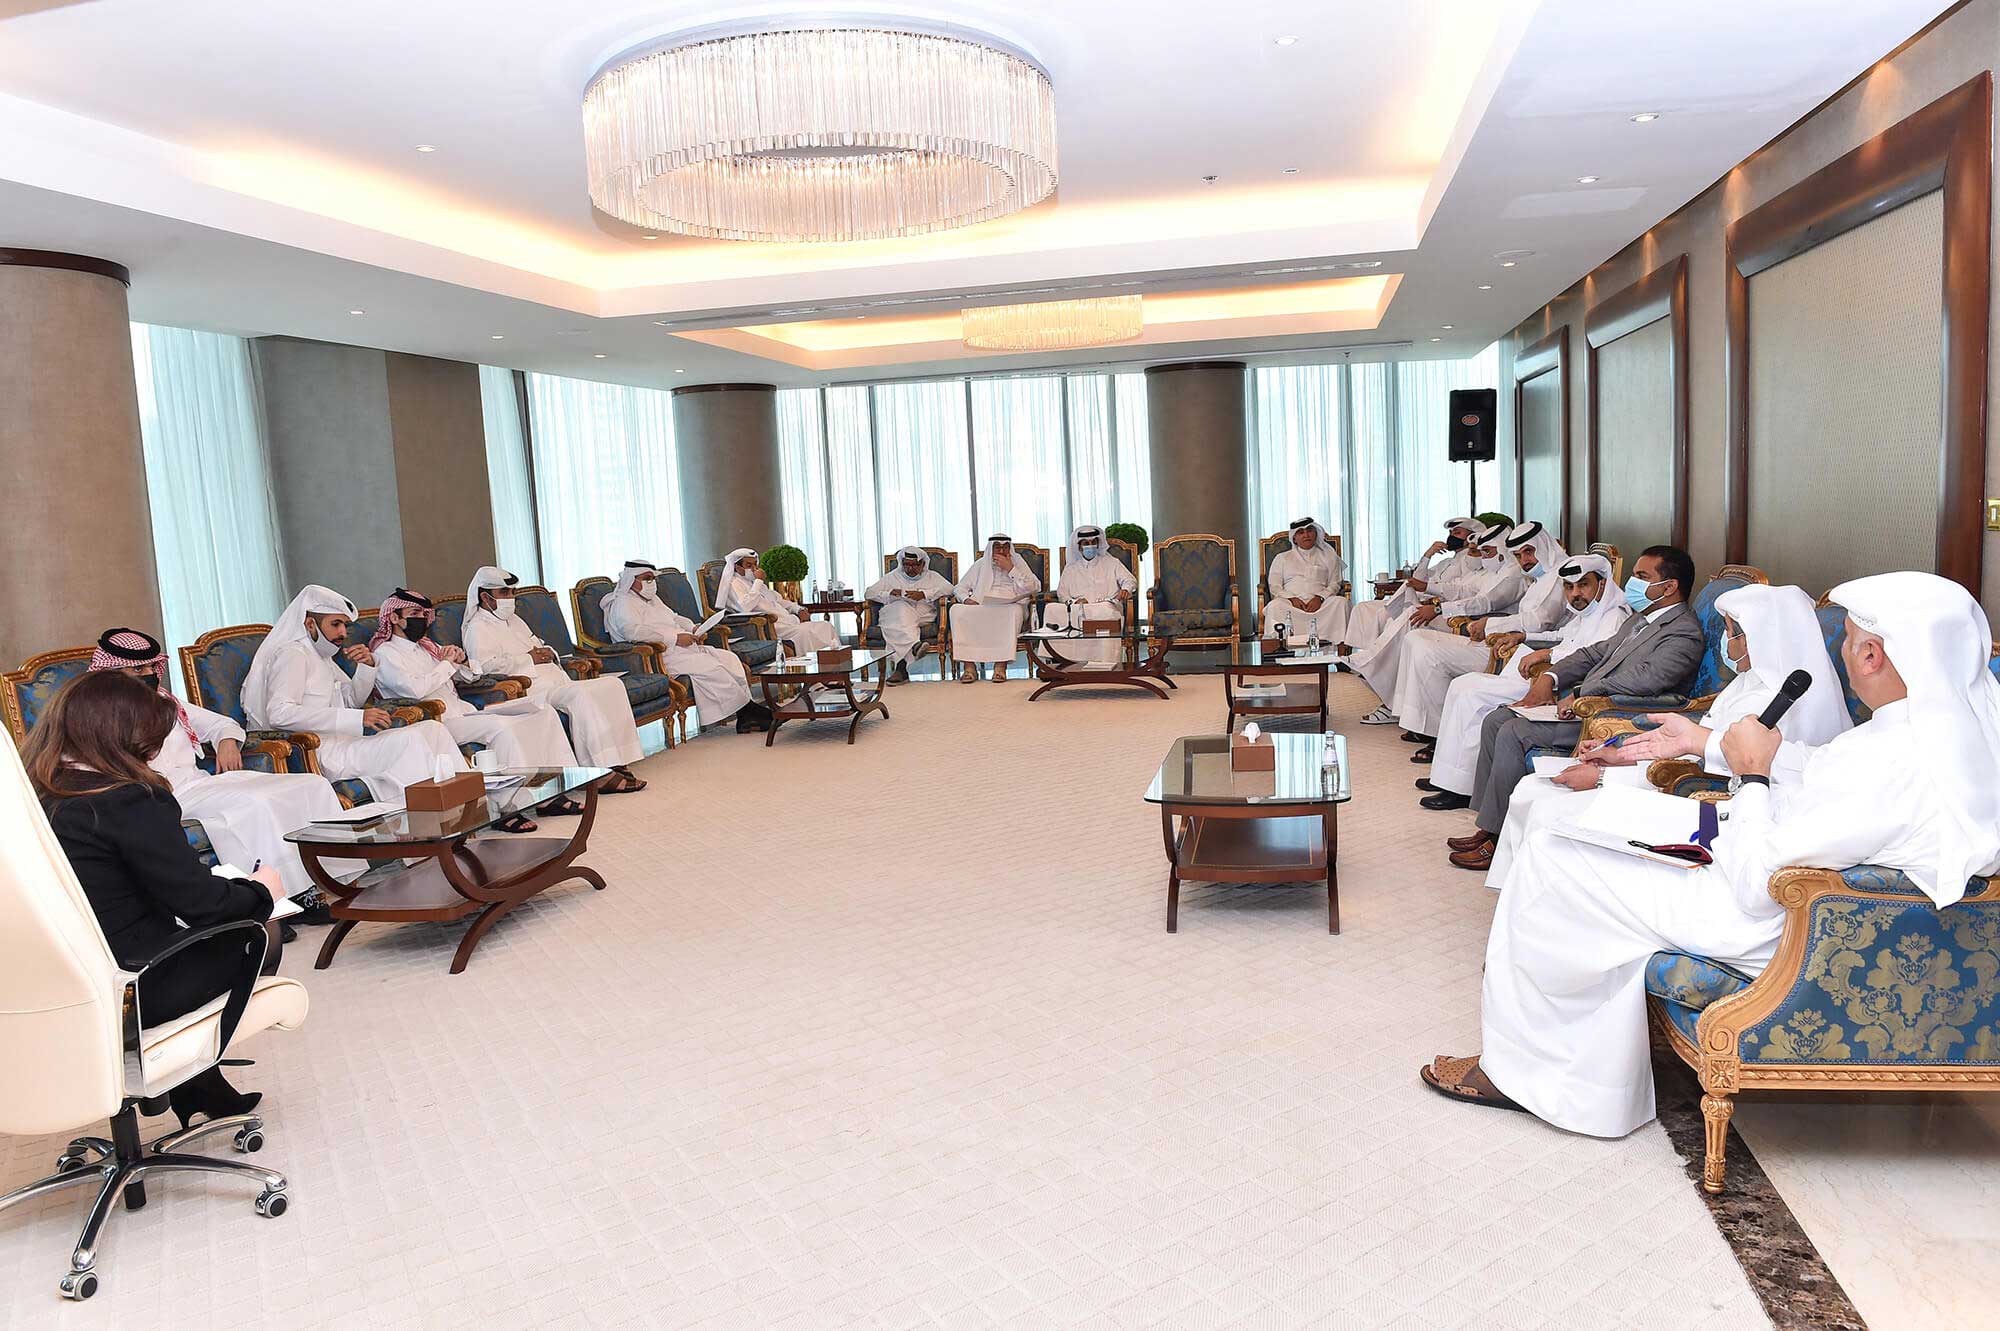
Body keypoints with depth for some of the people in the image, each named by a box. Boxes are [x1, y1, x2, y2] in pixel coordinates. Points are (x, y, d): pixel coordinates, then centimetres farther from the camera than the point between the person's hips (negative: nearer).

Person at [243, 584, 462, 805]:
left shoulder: (321, 658, 23)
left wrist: (367, 666, 8)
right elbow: (279, 714, -22)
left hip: (342, 741, 10)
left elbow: (353, 700, 30)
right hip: (319, 752, -10)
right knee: (408, 739, -27)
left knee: (433, 729, -4)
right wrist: (355, 719, -27)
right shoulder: (291, 655, -7)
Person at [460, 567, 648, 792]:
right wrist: (529, 659, -9)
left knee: (612, 685, -10)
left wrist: (548, 653, 9)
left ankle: (615, 762, -18)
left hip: (556, 681, 9)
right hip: (530, 691, -9)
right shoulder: (478, 629, 1)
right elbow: (486, 665, -16)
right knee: (580, 694, -34)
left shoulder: (513, 620, 29)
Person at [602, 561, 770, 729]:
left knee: (729, 658, -8)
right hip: (661, 656, -10)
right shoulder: (623, 603, -5)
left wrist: (693, 628, 8)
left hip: (684, 648, 10)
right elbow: (633, 631, -23)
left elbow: (675, 618, 33)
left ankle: (745, 717, -17)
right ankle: (744, 709, -18)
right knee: (711, 668, -27)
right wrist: (675, 638, -22)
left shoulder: (652, 599, 26)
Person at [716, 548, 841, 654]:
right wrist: (758, 581, -12)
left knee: (825, 626, -8)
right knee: (804, 632, -33)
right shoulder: (735, 583, 0)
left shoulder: (755, 582, 27)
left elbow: (778, 599, 32)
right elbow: (745, 607, -20)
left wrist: (799, 610, 14)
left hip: (788, 620, 9)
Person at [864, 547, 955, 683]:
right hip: (893, 613, 1)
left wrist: (924, 594, -10)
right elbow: (869, 593, 20)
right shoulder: (892, 577, 29)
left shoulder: (932, 577, 24)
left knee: (899, 625, -35)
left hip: (922, 614, -1)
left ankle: (901, 667, -50)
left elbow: (948, 588, 2)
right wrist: (888, 594, 0)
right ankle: (914, 644, -59)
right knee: (902, 608, -36)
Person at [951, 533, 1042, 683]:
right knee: (957, 610, -29)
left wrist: (1010, 569, -2)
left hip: (1009, 605, -2)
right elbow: (959, 588, 22)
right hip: (981, 607, 2)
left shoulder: (1018, 563, 17)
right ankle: (969, 666, -31)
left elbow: (1034, 588, 2)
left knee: (1014, 611, -39)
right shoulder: (981, 564, 23)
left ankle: (1001, 666, -38)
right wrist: (966, 599, -1)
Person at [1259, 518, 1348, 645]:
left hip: (1320, 602, 1)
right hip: (1291, 602, 0)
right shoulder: (1281, 558, 23)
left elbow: (1334, 584, 12)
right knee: (1274, 606, -35)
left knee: (1341, 602, -31)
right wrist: (1292, 599, -8)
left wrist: (1319, 598, -9)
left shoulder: (1328, 557, 23)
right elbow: (1274, 586, 12)